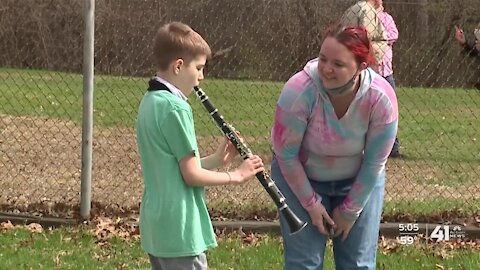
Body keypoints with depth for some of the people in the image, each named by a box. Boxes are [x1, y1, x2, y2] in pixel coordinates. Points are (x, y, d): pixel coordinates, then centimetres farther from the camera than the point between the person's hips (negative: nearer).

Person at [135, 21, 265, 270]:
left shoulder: (150, 102, 11)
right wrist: (237, 175, -4)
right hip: (180, 229, -10)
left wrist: (217, 159, 8)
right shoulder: (174, 107, -18)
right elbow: (191, 175, -16)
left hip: (157, 225, 10)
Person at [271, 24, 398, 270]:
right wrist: (311, 203, -13)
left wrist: (350, 210, -8)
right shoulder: (299, 91, -33)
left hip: (359, 181, 2)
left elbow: (374, 163, -15)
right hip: (300, 176, -2)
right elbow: (286, 154, -20)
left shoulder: (381, 98, -28)